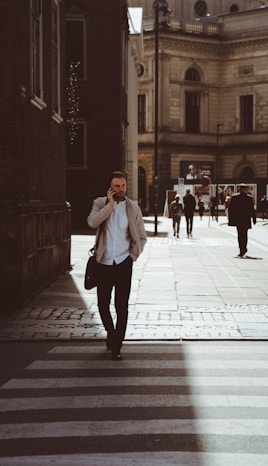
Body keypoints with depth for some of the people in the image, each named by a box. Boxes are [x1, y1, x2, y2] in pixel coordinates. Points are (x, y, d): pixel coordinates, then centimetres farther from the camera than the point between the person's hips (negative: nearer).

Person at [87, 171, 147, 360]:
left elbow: (142, 237, 11)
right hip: (104, 263, 1)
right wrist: (110, 204, -18)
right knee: (103, 305, 9)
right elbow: (92, 222, -19)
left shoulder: (133, 208, 4)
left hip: (124, 263, -1)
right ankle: (111, 333, 36)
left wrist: (133, 256, 0)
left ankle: (117, 346, 7)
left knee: (122, 306, -3)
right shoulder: (100, 203, 3)